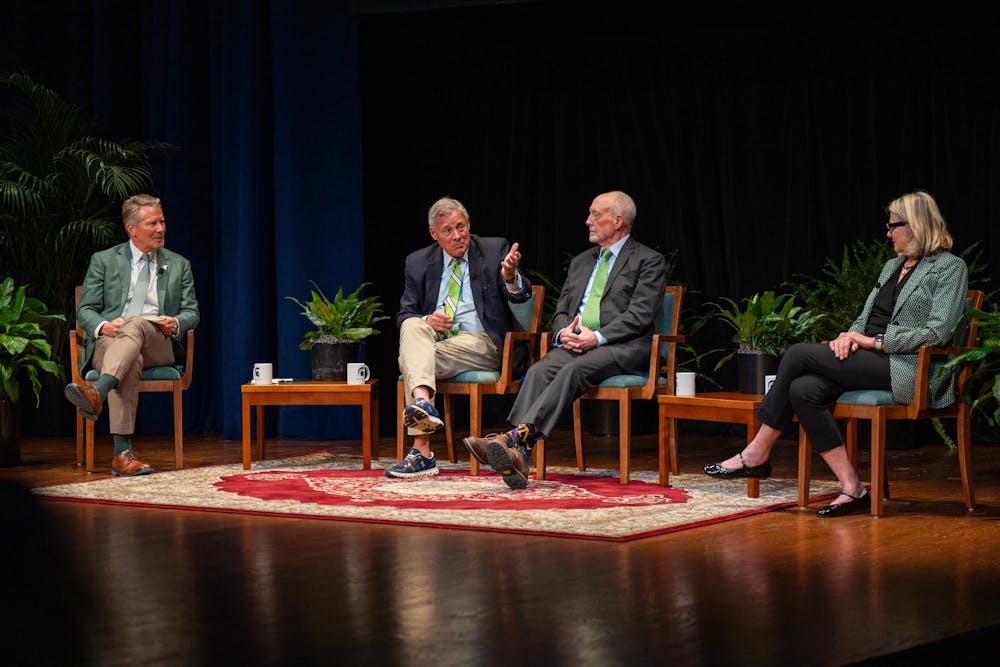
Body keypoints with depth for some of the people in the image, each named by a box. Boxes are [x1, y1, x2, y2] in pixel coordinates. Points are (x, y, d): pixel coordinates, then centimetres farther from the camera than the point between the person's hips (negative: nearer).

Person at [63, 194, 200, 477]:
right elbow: (85, 310, 9)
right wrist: (103, 326, -15)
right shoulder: (104, 260, 15)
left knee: (135, 324, -36)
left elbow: (191, 312, 16)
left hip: (159, 344, 1)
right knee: (131, 361, -39)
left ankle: (97, 391, -63)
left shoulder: (179, 265, 21)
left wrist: (176, 323, -9)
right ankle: (122, 453, -51)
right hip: (108, 342, -1)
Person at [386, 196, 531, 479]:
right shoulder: (418, 262, 14)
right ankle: (422, 403, -53)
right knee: (412, 327, -32)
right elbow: (404, 314, 13)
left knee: (409, 358, -29)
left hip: (482, 344, -3)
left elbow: (520, 296, -4)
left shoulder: (495, 250, 7)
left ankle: (421, 452, -40)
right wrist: (427, 320, -11)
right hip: (432, 338, 3)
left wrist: (510, 277, -28)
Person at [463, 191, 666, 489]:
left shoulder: (648, 261, 7)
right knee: (539, 371, -27)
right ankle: (518, 454, -45)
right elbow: (561, 310, 23)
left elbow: (641, 314, -6)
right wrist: (563, 333, -2)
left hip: (622, 346, -5)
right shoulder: (581, 262, 28)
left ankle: (517, 436, -50)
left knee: (574, 370, -36)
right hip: (573, 343, 5)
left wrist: (597, 337, -18)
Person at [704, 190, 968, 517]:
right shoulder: (892, 266, 25)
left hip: (906, 370, -8)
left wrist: (875, 341, -13)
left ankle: (758, 453, -8)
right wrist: (850, 336, -1)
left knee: (798, 354, -17)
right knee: (804, 389, -21)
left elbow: (937, 333, -11)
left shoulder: (950, 267, -1)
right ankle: (851, 488, -21)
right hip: (870, 362, 8)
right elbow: (865, 318, 23)